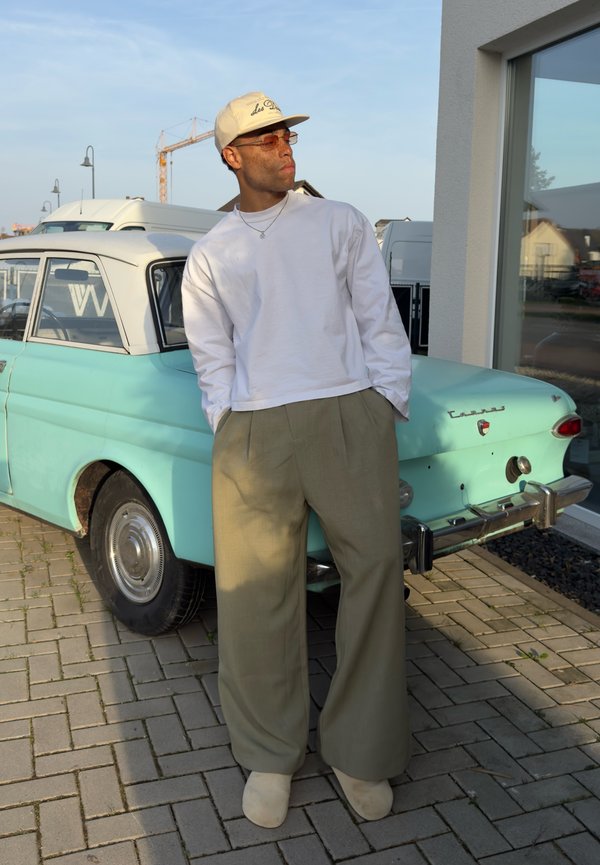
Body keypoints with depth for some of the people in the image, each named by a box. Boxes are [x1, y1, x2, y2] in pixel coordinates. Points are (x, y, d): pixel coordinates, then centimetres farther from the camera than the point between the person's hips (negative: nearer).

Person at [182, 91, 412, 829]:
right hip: (254, 433, 1)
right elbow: (212, 360, 11)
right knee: (256, 595, 2)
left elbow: (379, 322, 8)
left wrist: (386, 417, 0)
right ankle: (270, 755, 23)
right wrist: (232, 439, 0)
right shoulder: (209, 257, 15)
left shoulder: (341, 224, 12)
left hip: (350, 417, 0)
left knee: (375, 574, 0)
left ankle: (358, 750, 19)